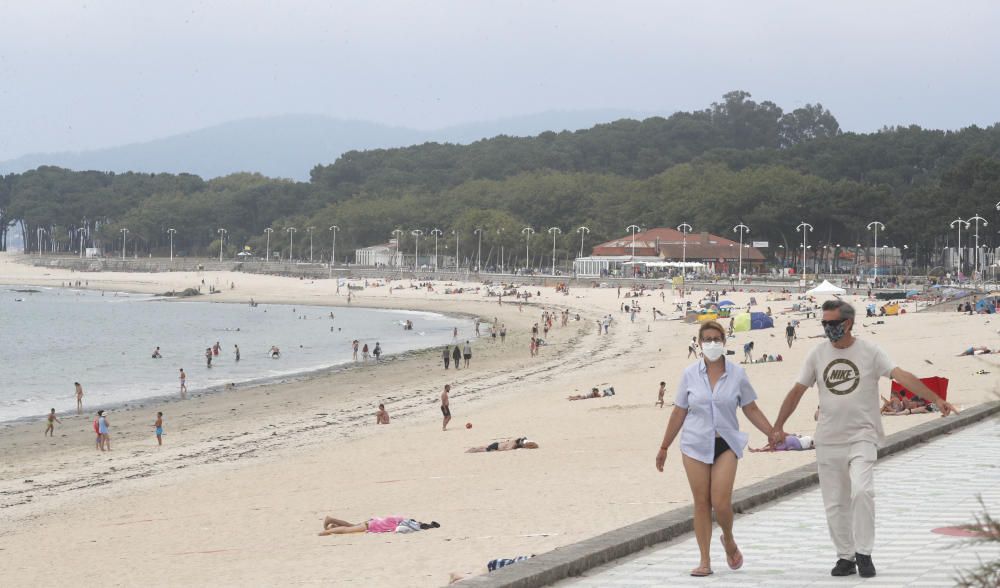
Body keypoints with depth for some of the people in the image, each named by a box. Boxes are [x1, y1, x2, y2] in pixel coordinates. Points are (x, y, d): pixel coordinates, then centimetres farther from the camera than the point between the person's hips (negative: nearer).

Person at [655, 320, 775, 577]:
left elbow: (751, 409, 7)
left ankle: (729, 540, 21)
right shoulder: (690, 374, 2)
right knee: (701, 503, 2)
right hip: (695, 445, 1)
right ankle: (705, 561, 10)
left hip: (726, 444, -1)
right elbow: (679, 412, 8)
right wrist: (664, 447, 11)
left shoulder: (737, 374, 0)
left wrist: (774, 434, 1)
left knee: (721, 502, -11)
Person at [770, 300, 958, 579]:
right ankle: (845, 557, 19)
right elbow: (797, 391, 11)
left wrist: (936, 399, -28)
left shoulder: (870, 352, -6)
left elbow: (902, 376, -16)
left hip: (862, 437, -4)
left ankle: (863, 553, -10)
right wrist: (777, 427, 10)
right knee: (834, 503, 6)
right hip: (828, 441, 4)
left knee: (861, 490, -22)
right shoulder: (818, 354, 5)